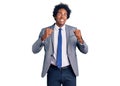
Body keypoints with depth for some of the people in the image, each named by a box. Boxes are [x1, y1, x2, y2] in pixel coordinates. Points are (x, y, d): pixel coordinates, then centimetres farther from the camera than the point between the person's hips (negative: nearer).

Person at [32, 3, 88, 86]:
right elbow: (35, 50, -8)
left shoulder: (73, 30, 2)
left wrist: (80, 39, -23)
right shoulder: (45, 31, 0)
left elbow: (85, 50, -2)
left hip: (69, 72, 1)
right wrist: (43, 38, -26)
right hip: (53, 71, 0)